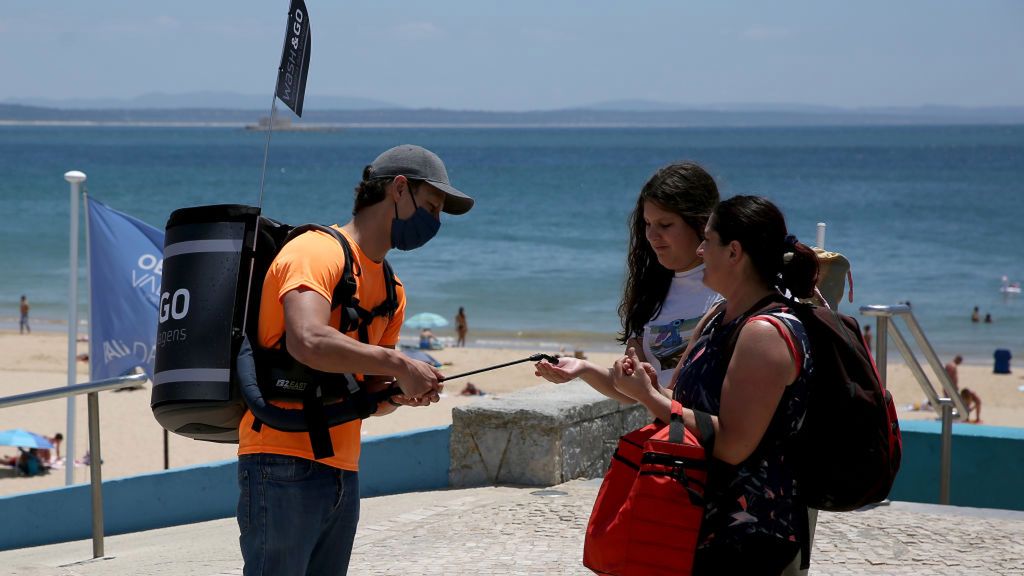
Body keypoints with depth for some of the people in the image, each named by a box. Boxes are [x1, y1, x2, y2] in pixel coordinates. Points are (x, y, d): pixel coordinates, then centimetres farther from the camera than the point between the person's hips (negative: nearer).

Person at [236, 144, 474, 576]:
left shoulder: (391, 291, 19)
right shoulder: (317, 251, -8)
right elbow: (307, 342, -27)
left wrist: (402, 392, -1)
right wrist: (399, 365, -20)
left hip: (343, 473, 9)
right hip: (285, 468, -9)